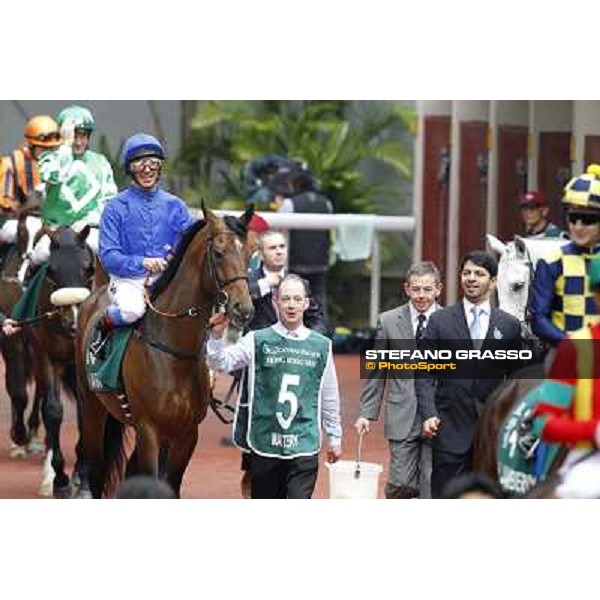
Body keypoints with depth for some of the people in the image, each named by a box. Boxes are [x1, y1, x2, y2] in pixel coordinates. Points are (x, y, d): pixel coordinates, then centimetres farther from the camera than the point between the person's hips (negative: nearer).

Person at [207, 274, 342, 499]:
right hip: (265, 444, 0)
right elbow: (221, 363, -8)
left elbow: (329, 397, 12)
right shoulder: (258, 341, 1)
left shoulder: (321, 346, 5)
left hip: (304, 446, 0)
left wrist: (335, 437, 16)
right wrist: (217, 335, -25)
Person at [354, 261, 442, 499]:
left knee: (431, 487, 0)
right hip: (402, 417, 0)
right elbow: (377, 372, 9)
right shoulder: (388, 321, 6)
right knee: (401, 484, -6)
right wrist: (367, 413, 4)